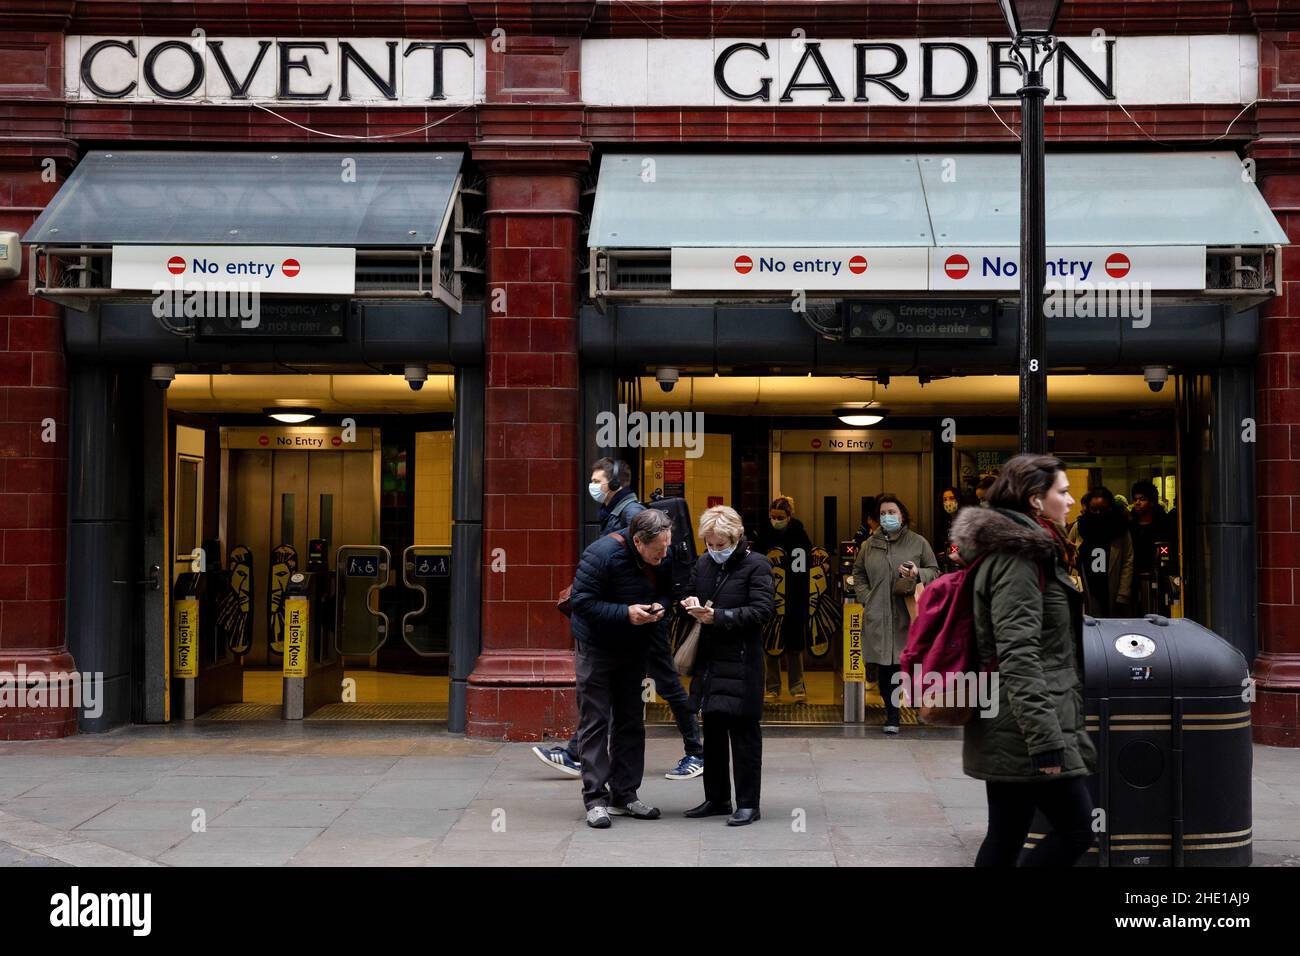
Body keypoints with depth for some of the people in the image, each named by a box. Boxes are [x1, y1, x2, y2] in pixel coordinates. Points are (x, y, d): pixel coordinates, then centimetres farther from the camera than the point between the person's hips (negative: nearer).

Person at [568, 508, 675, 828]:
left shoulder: (663, 557, -5)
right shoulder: (602, 553, -24)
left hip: (634, 651, 6)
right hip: (596, 649, -6)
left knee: (631, 723, 9)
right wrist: (626, 613, -29)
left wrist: (660, 607, -13)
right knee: (595, 722, -5)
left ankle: (624, 795, 17)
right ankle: (596, 799, -3)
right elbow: (581, 601, -23)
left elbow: (666, 591, 10)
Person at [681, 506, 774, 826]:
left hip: (741, 663, -7)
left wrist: (717, 617, -20)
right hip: (710, 660, 7)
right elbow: (691, 593, 24)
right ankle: (717, 798, 24)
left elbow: (762, 610, -15)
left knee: (744, 734, -2)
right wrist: (691, 604, -1)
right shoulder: (703, 563, 11)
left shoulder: (756, 565, -8)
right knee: (712, 733, 13)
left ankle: (747, 803, 5)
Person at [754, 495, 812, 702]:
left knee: (794, 642, 3)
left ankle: (797, 687, 9)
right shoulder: (764, 536, -2)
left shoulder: (799, 534, -2)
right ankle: (773, 688, 11)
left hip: (795, 599, -1)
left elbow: (808, 565, 3)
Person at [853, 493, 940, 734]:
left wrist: (918, 574, -11)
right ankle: (891, 715, 12)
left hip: (908, 616, -2)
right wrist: (866, 597, 7)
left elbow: (934, 571, 10)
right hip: (878, 616, 2)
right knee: (884, 666, 3)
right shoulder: (870, 545, 11)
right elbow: (858, 573, 21)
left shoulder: (918, 543, 6)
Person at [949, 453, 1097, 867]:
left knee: (1005, 839, 10)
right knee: (1077, 830, -4)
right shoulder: (1018, 558, -14)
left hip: (1007, 736, 10)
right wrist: (1046, 740, -25)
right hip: (1024, 729, -10)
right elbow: (1018, 655, -22)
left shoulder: (1015, 550, 18)